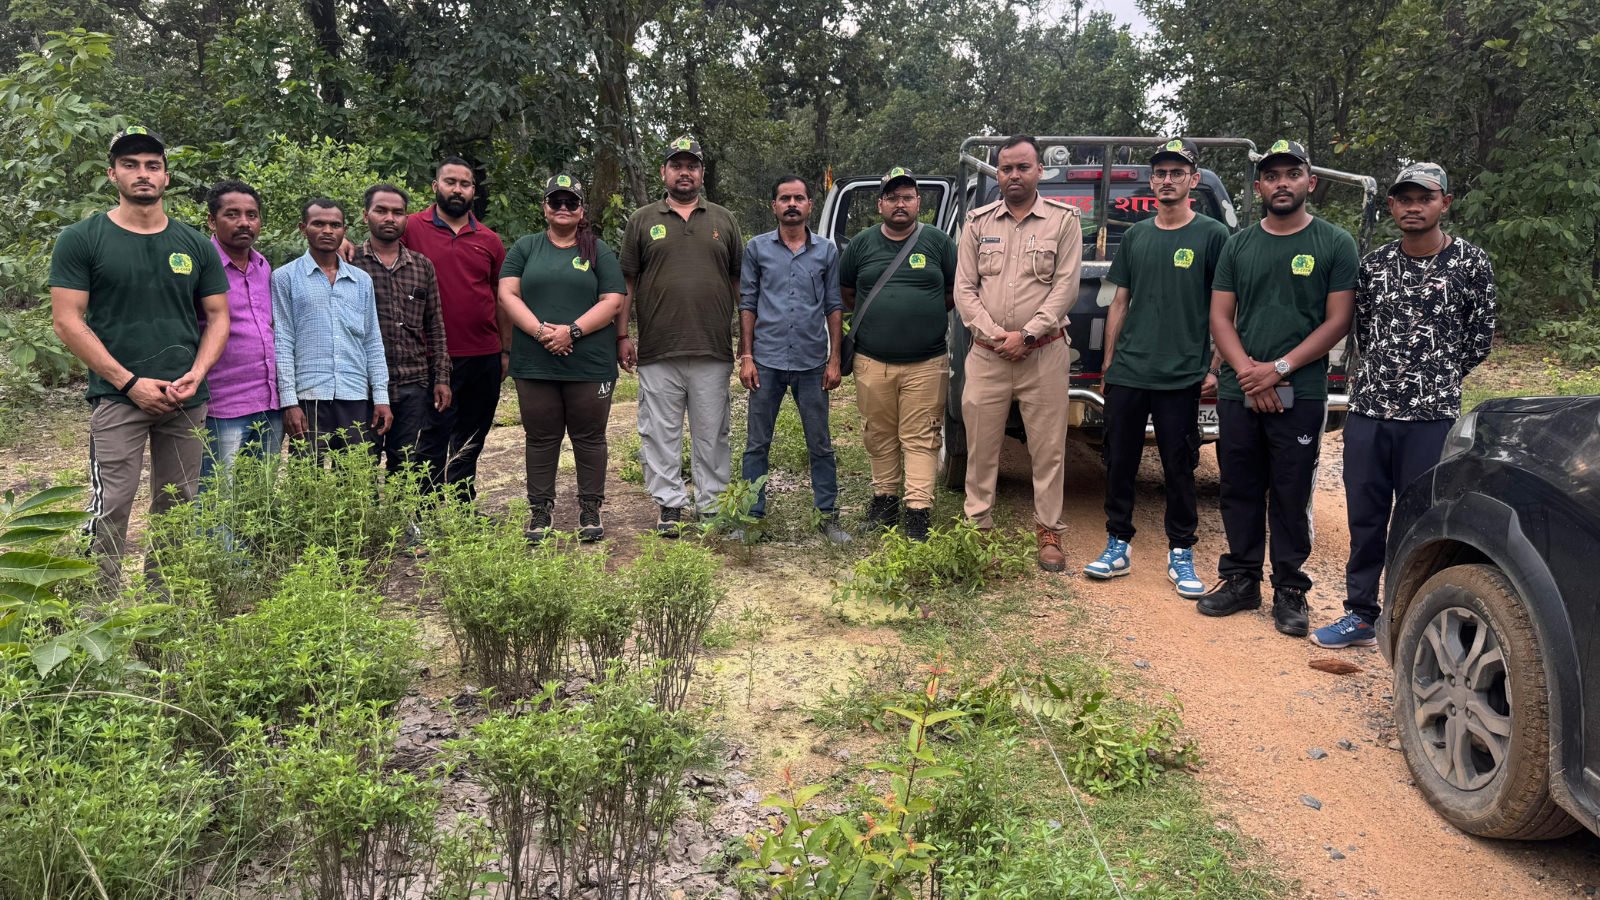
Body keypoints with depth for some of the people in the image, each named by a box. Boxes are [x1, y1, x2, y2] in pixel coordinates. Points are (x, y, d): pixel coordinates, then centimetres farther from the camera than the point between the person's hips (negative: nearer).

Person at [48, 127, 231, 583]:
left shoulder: (195, 245, 11)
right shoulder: (82, 239, 1)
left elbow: (218, 316, 13)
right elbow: (67, 321, -4)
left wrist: (197, 374, -4)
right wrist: (130, 382, -11)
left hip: (187, 400, 4)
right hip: (117, 396, -3)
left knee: (177, 508, 8)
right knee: (110, 508, -8)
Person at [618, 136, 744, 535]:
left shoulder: (724, 221, 13)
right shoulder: (642, 221, 9)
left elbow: (741, 281, 13)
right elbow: (626, 283, 9)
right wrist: (622, 335, 2)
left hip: (713, 352, 1)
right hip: (657, 352, 0)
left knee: (712, 434, 6)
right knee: (660, 431, 3)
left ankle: (712, 504, 16)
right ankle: (670, 505, 14)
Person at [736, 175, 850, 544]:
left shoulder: (827, 251, 8)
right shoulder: (757, 248, 6)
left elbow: (834, 307, 8)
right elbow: (747, 304, 6)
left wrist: (834, 360, 2)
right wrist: (745, 357, -1)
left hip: (812, 363, 0)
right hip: (767, 361, 0)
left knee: (820, 445, 5)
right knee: (757, 444, 5)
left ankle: (828, 515, 15)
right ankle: (752, 515, 14)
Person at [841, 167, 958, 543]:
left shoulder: (939, 242, 5)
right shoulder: (861, 244, 8)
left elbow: (956, 291, 12)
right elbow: (844, 290, 18)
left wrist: (927, 315, 8)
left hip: (926, 363, -2)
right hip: (872, 361, 2)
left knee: (920, 438, -2)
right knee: (879, 436, 9)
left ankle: (919, 510, 0)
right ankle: (885, 496, 23)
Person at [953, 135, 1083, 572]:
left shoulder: (1064, 219, 2)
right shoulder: (978, 222, 10)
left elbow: (1066, 288, -5)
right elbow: (964, 289, 6)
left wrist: (1025, 334, -12)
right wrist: (994, 335, -7)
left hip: (1044, 353, -2)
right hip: (986, 355, 2)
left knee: (1048, 449, 2)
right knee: (980, 446, 6)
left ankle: (1049, 532, 12)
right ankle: (977, 527, 17)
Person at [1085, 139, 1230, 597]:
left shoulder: (1213, 235, 0)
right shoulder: (1136, 236, 13)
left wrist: (1216, 368, -7)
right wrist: (1108, 365, 13)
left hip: (1181, 378, -4)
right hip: (1126, 374, 4)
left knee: (1179, 469, 3)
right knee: (1119, 462, 7)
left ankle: (1180, 554, 16)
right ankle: (1119, 546, 18)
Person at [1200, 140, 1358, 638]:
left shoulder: (1335, 244, 2)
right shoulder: (1239, 245, 10)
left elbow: (1337, 321, -4)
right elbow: (1220, 317, 7)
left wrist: (1279, 368, -13)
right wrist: (1247, 372, -9)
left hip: (1300, 395, -3)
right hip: (1238, 392, 3)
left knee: (1291, 495, 2)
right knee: (1239, 490, 8)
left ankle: (1290, 590, 13)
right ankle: (1240, 580, 21)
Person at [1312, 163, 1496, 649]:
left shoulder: (1471, 263, -1)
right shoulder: (1373, 264, 7)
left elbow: (1479, 340, 5)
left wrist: (1435, 383, 9)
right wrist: (1384, 375, 9)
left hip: (1431, 417, -3)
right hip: (1367, 411, 3)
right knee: (1364, 519, 9)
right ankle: (1360, 616, 22)